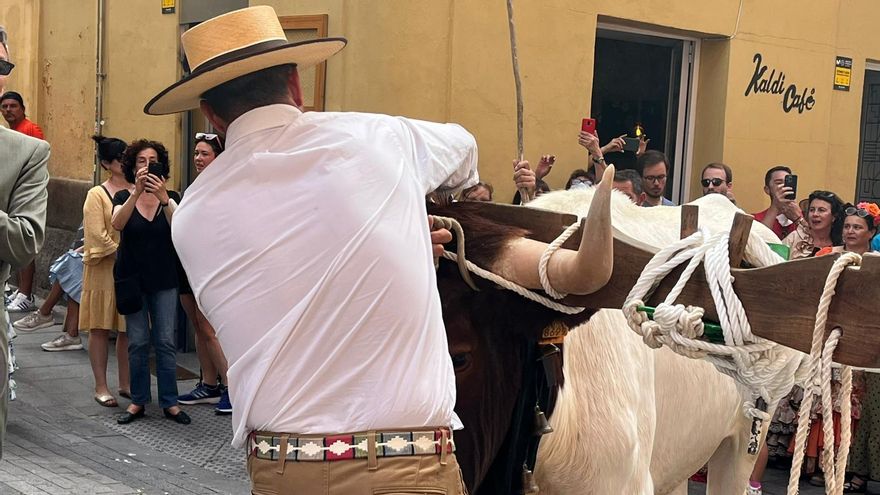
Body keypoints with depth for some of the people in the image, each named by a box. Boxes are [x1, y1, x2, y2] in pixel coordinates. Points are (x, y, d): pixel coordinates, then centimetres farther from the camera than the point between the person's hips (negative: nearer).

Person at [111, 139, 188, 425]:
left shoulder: (170, 198, 3)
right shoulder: (124, 197, 2)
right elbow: (117, 223, -19)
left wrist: (163, 197, -31)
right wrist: (137, 191, -31)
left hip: (164, 280, 0)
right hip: (133, 279, 0)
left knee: (165, 341, 0)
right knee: (138, 342, 2)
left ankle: (169, 402, 6)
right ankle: (138, 401, 12)